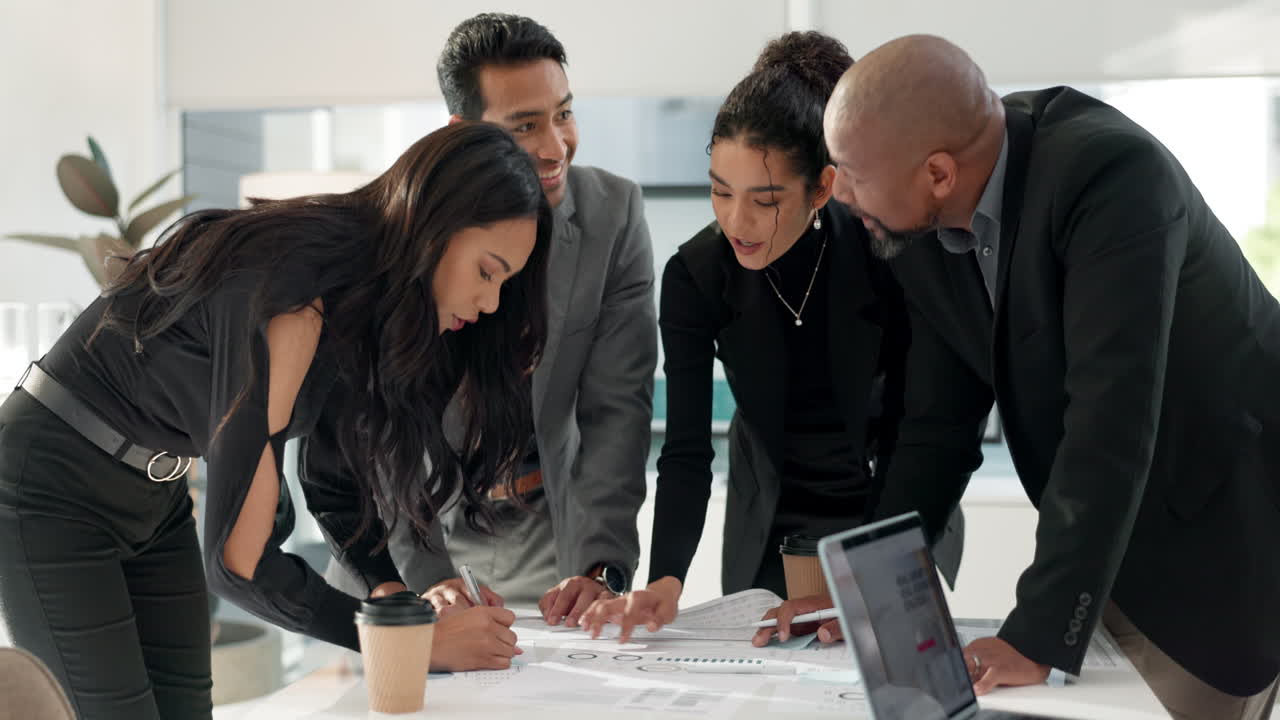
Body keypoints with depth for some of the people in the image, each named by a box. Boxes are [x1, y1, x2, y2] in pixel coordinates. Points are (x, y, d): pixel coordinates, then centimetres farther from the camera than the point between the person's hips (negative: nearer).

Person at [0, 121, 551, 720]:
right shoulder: (289, 307, -32)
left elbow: (332, 459, 5)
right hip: (50, 491, -8)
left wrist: (389, 588, -9)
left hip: (155, 500, 8)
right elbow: (238, 558, -31)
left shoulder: (362, 294, -6)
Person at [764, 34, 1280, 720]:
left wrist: (1040, 636, -33)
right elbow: (938, 430, 1)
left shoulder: (1110, 173, -28)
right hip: (1109, 542, 6)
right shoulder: (922, 240, -6)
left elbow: (1110, 418, -33)